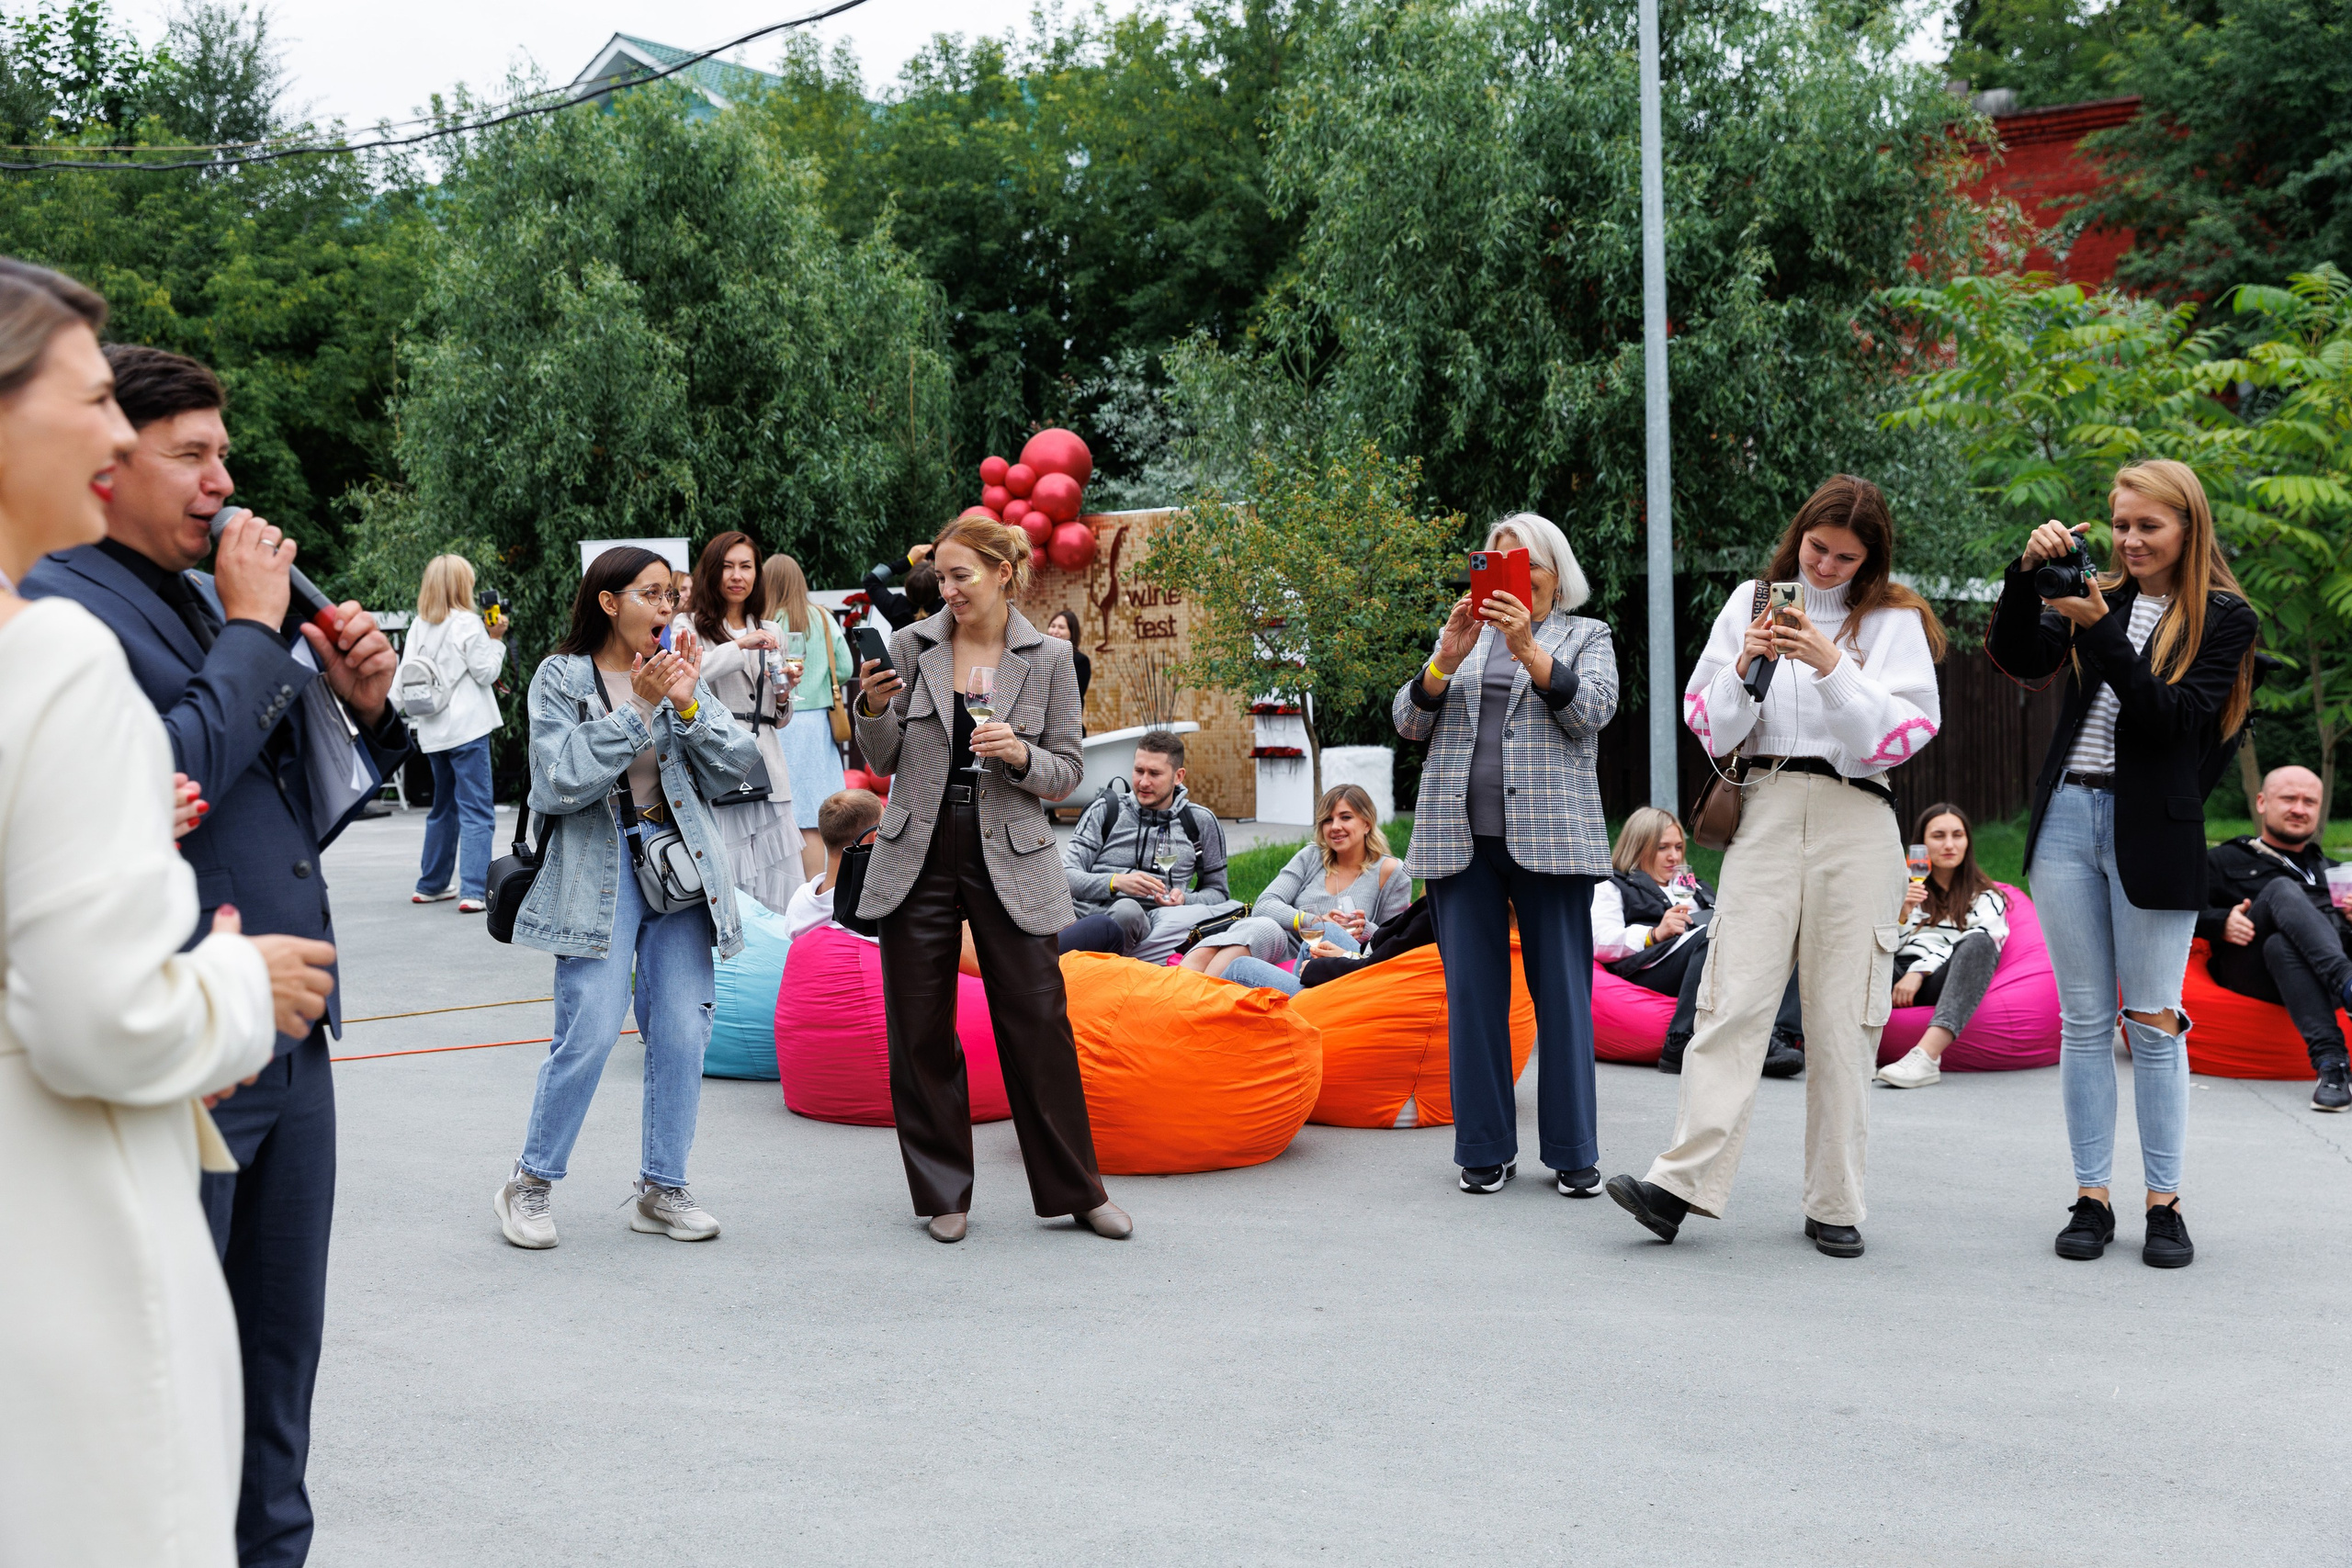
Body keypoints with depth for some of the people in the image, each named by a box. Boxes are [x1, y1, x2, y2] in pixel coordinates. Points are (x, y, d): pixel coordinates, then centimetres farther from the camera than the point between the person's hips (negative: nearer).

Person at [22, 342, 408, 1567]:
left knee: (281, 1348, 18)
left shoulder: (212, 598, 14)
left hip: (291, 1040, 8)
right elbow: (163, 777, -25)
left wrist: (361, 705, 1)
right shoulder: (58, 607, -10)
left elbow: (300, 819, 19)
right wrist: (252, 629, -15)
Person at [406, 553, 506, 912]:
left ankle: (431, 885, 28)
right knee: (476, 811, -6)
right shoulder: (467, 624, -10)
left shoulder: (418, 627, 6)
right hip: (467, 727, -7)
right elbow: (486, 673, -9)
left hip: (433, 731, 7)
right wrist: (496, 639, 1)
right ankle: (473, 892, -15)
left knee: (443, 807, 21)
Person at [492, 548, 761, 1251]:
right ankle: (530, 1183, 6)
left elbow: (735, 767, 3)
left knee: (683, 1030, 0)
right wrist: (640, 708, -16)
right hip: (598, 866, -4)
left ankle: (662, 1188, 13)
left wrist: (688, 703, -10)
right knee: (590, 1030, -11)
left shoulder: (679, 670, 10)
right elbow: (559, 783, -14)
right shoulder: (562, 677, -1)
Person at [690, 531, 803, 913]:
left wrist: (784, 697, 4)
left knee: (778, 896, 1)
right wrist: (740, 646, -18)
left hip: (767, 774, 5)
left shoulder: (772, 633, 21)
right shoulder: (693, 628, 5)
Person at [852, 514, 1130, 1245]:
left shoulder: (1049, 658, -1)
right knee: (920, 1033, 5)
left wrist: (1021, 754, -17)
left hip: (1009, 860, -2)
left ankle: (1076, 1189, 14)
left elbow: (1068, 773, 2)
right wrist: (874, 707, -13)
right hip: (919, 857, 2)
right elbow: (884, 760, 6)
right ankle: (944, 1193, 19)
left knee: (1038, 1023, 0)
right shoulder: (912, 645, 2)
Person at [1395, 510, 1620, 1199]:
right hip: (1461, 837, 2)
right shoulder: (1460, 637, 19)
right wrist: (1448, 657, -9)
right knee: (1473, 992, 2)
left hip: (1550, 835, -2)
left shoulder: (1587, 637, 13)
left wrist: (1528, 647, -17)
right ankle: (1486, 1150, 10)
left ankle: (1574, 1152, 5)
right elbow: (1409, 721, 8)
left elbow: (1592, 710, -6)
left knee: (1563, 991, -3)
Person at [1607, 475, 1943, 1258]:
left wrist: (1833, 668, -15)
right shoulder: (1752, 601, 14)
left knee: (1841, 1016, -1)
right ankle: (1683, 1182, -13)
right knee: (1735, 997, -9)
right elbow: (1708, 725, 10)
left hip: (1856, 820, -1)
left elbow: (1908, 730, -4)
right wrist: (1746, 667, -8)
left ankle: (1834, 1205, 6)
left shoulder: (1891, 619, 7)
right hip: (1765, 809, 1)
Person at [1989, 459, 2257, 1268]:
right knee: (2083, 1019, 6)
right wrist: (2029, 573, -14)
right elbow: (2018, 660, -1)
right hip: (2067, 817, 3)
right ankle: (2091, 1197, 12)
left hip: (2152, 830, -3)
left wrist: (2103, 633, -18)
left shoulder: (2223, 617, 1)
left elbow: (2174, 718, -11)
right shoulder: (2096, 595, 11)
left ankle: (2164, 1202, 10)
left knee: (2152, 1021, 1)